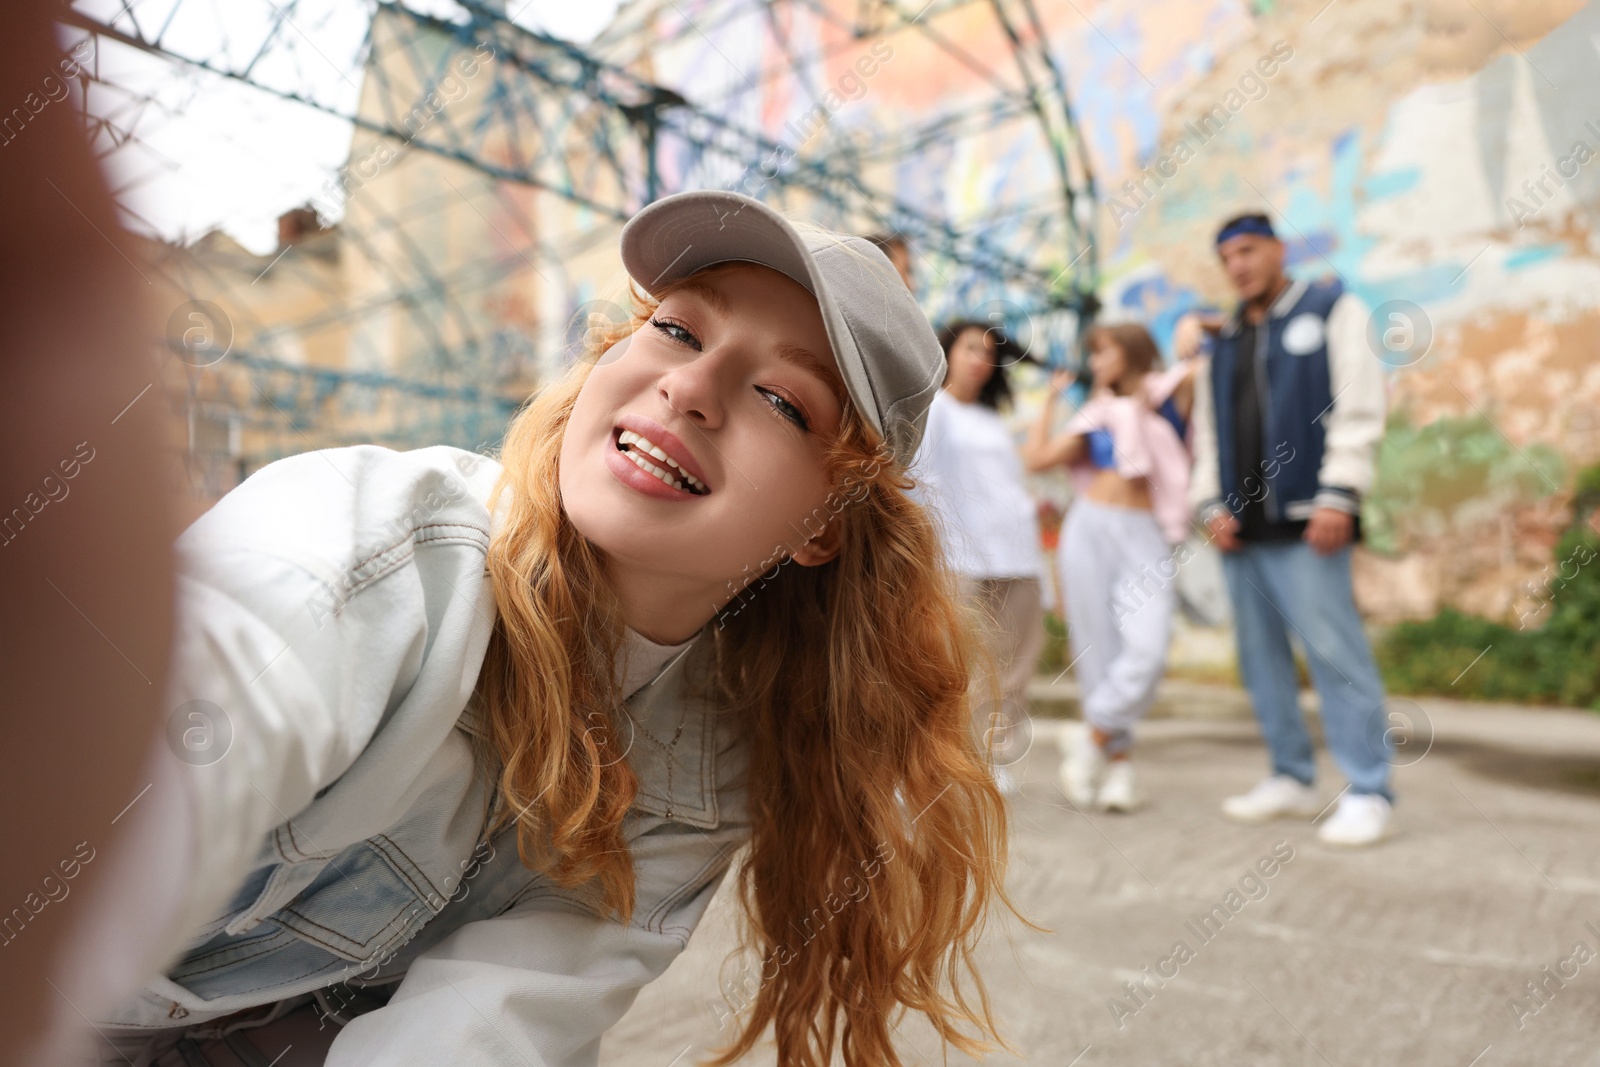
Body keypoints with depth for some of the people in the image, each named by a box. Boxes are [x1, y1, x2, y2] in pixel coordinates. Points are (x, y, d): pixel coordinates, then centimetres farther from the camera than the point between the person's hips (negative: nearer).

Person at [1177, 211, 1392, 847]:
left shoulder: (1331, 311, 6)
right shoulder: (1222, 341, 20)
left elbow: (1358, 407, -4)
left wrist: (1339, 495, -13)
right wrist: (1211, 504, 6)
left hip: (1303, 520, -6)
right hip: (1240, 525, 6)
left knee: (1334, 649, -9)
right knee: (1260, 656, 7)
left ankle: (1368, 794, -2)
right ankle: (1292, 779, 16)